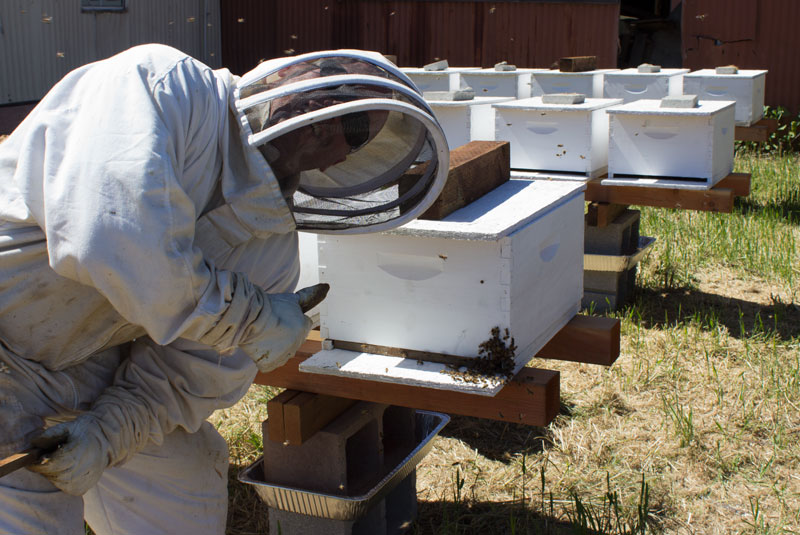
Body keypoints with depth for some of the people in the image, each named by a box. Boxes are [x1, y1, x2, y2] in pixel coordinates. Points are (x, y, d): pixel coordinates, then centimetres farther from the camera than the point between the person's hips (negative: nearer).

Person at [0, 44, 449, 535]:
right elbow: (107, 240, -37)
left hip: (88, 372, 7)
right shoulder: (159, 84, -23)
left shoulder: (274, 251, -3)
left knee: (188, 477, 12)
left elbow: (194, 371, -4)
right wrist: (249, 318, -27)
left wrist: (109, 435, -21)